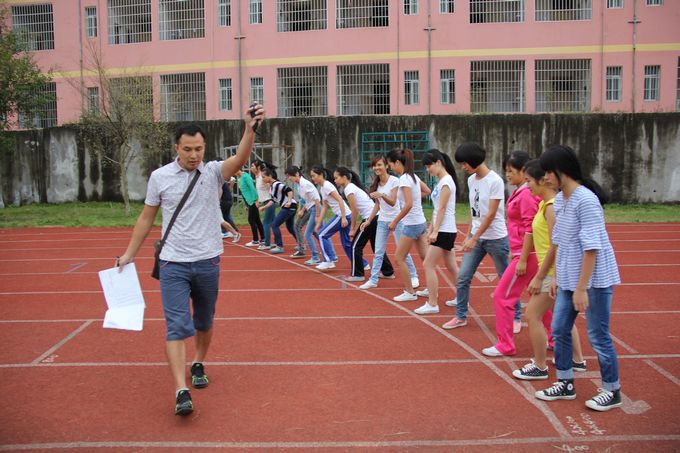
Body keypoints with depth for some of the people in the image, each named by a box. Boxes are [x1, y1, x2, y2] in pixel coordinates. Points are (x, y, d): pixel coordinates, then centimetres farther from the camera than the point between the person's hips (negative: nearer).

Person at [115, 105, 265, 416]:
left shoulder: (213, 172, -4)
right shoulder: (160, 177, -1)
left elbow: (240, 159, -25)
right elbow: (146, 218, 9)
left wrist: (250, 129, -43)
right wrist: (129, 254, 10)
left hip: (208, 261, 1)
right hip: (173, 263, -1)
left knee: (204, 322, 17)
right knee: (177, 326, -11)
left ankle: (198, 364, 42)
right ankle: (181, 391, -12)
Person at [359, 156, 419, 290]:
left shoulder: (394, 181, -13)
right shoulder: (376, 183, 5)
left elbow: (392, 202, -21)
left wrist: (382, 195, -39)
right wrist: (368, 220, 10)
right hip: (382, 221, 5)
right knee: (378, 252, 4)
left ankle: (413, 276, 18)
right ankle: (373, 280, 8)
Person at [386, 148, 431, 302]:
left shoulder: (404, 178, -19)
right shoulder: (413, 176, 7)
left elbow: (408, 205, -27)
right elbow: (427, 191, 22)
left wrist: (395, 221, -19)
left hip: (412, 224, -9)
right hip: (421, 222, 9)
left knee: (399, 258, 2)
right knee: (425, 257, 14)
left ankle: (410, 292, 10)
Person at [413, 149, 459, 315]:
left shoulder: (446, 181, -13)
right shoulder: (441, 181, 15)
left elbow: (442, 209, -18)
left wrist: (435, 231, -20)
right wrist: (431, 229, 17)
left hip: (444, 231, -10)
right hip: (446, 231, 10)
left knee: (428, 265, -8)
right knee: (451, 266, 14)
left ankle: (432, 304, -4)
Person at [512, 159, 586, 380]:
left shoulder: (551, 206, -20)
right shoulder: (547, 204, 9)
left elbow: (556, 246, -22)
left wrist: (539, 277, -19)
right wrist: (541, 274, 15)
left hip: (554, 271, -10)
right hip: (555, 271, 10)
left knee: (533, 315, -3)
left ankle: (539, 367, 8)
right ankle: (577, 361, 33)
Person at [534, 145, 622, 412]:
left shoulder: (586, 200, -20)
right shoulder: (559, 200, 7)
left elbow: (591, 247, -22)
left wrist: (581, 287, -21)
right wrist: (556, 277, 15)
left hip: (594, 279, -8)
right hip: (569, 279, 8)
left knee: (598, 336, 3)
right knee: (559, 330, 12)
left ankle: (612, 391, 21)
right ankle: (566, 384, 27)